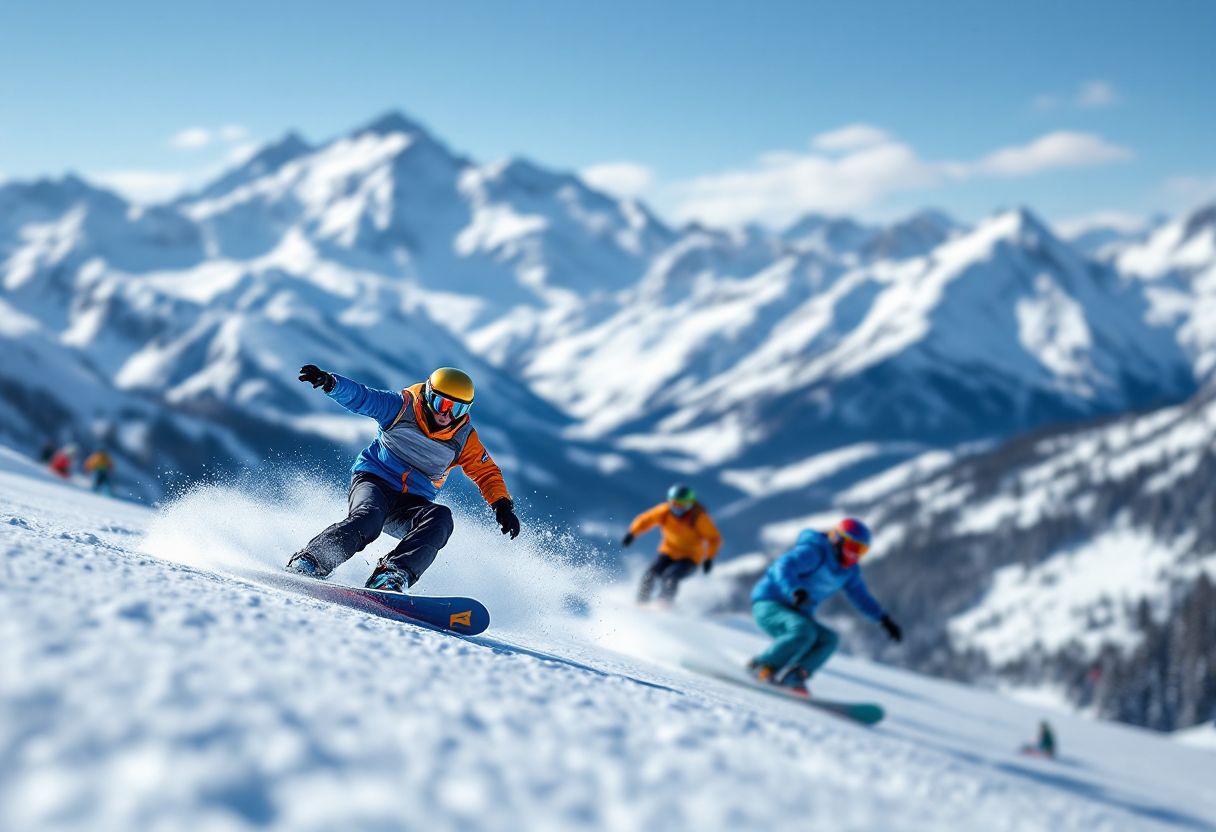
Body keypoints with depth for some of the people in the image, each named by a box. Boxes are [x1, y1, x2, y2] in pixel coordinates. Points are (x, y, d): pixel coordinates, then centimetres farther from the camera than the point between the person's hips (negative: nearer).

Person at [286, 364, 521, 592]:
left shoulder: (464, 438, 0)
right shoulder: (402, 407, -7)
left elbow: (487, 472, 3)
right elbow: (358, 396, -15)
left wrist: (502, 505, -15)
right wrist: (329, 382, -35)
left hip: (412, 503, 3)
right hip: (373, 480, -3)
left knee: (440, 517, -30)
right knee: (368, 518, -35)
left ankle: (391, 576, -42)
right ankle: (306, 563, -34)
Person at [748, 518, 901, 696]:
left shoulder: (850, 569, 7)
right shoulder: (814, 552, -19)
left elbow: (861, 597, 19)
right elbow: (784, 567, -34)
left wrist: (884, 620, 9)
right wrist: (795, 590, -53)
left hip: (794, 614, 8)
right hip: (768, 605, -8)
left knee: (829, 639, -15)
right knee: (804, 632, -34)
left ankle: (790, 678, -23)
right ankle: (762, 666, -22)